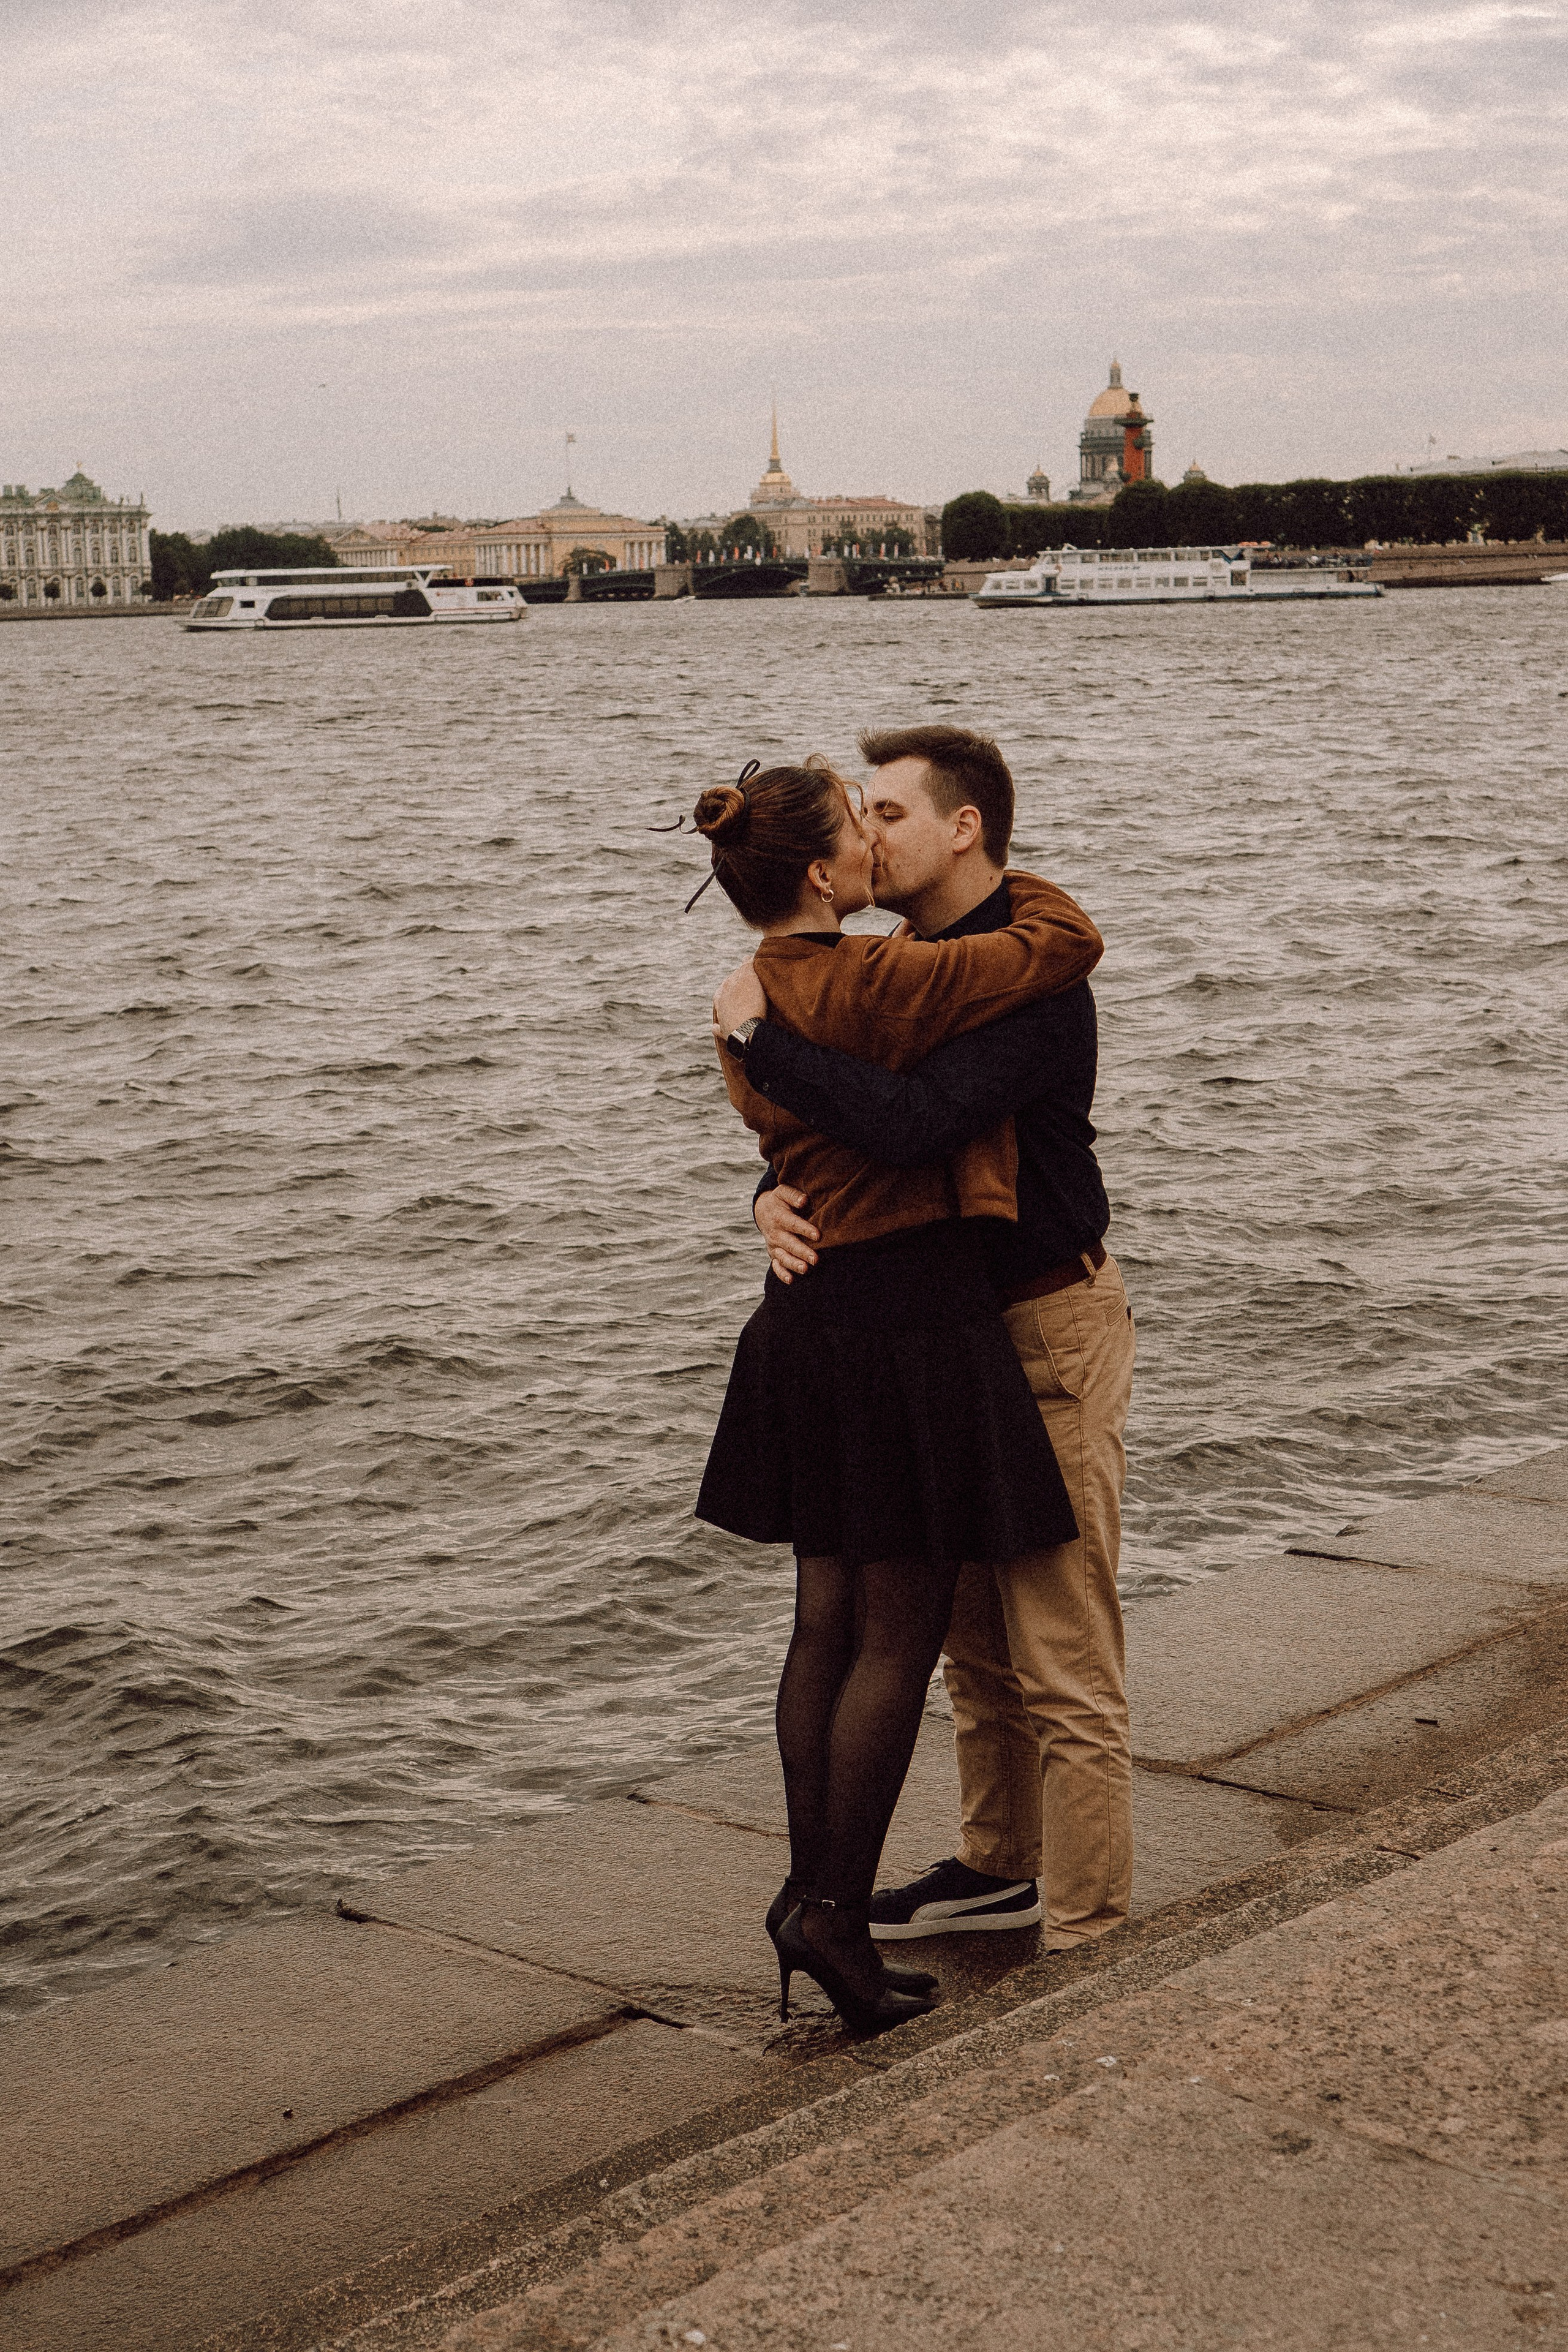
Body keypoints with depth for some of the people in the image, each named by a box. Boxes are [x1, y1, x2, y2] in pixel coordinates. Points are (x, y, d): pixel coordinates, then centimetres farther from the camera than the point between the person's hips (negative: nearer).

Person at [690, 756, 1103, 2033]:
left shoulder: (747, 1002, 8)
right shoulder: (871, 982, -18)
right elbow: (1069, 941, -13)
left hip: (809, 1309, 9)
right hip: (911, 1313, -8)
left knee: (830, 1620, 15)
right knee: (902, 1633, 1)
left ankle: (813, 1893, 21)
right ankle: (835, 1910, 4)